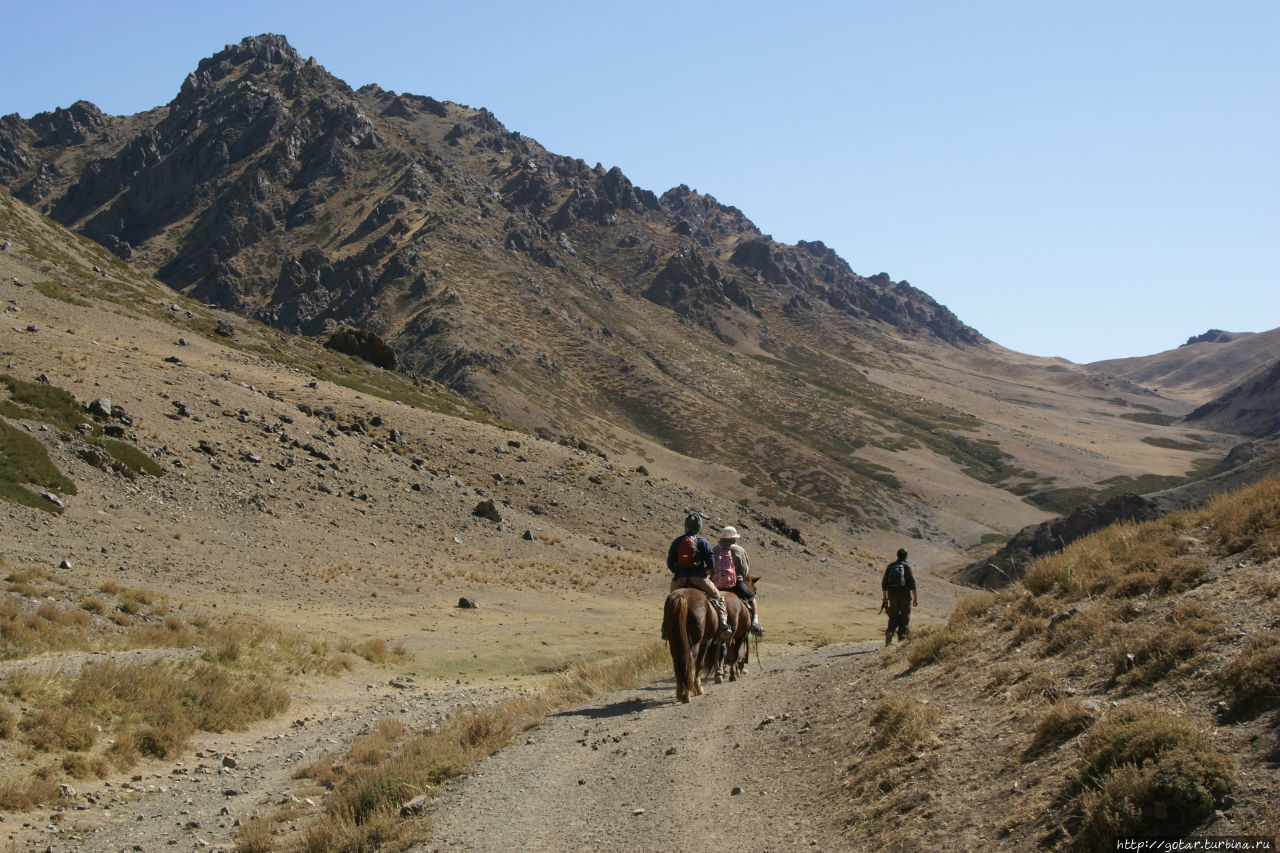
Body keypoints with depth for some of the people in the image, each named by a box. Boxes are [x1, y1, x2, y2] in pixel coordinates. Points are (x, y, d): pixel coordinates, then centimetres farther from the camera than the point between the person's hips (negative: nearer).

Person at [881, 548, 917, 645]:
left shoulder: (890, 566, 6)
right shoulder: (907, 566, -5)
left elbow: (884, 583, 6)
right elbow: (912, 583, -11)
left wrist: (884, 597, 14)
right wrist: (915, 598, -7)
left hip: (892, 594, 3)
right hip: (905, 594, -3)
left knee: (894, 617, 9)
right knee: (905, 617, 12)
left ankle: (889, 632, -16)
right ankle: (901, 637, 11)